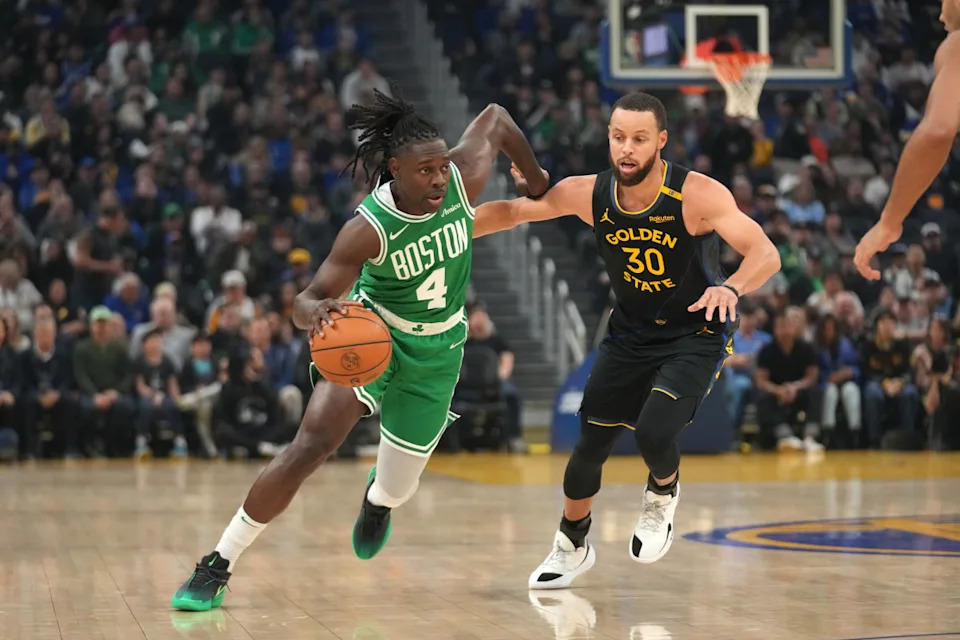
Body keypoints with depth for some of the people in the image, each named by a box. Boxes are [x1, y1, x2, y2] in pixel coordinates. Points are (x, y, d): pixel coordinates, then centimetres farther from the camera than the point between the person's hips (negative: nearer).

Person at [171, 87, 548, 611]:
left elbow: (495, 117, 0)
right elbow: (304, 303, -29)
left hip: (435, 349, 4)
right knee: (312, 443, -27)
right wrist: (318, 311, -53)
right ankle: (217, 566, -16)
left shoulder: (464, 178, -20)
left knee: (396, 492, 12)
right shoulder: (367, 229, -29)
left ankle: (378, 496, 56)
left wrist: (536, 181, 12)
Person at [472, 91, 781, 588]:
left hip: (697, 334, -4)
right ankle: (572, 546, 33)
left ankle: (662, 495, 13)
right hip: (631, 333, 4)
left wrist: (731, 288, -51)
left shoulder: (698, 195, -25)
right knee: (590, 444, 7)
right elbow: (512, 212, -1)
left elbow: (766, 254, -30)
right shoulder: (589, 194, -13)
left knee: (652, 433, -24)